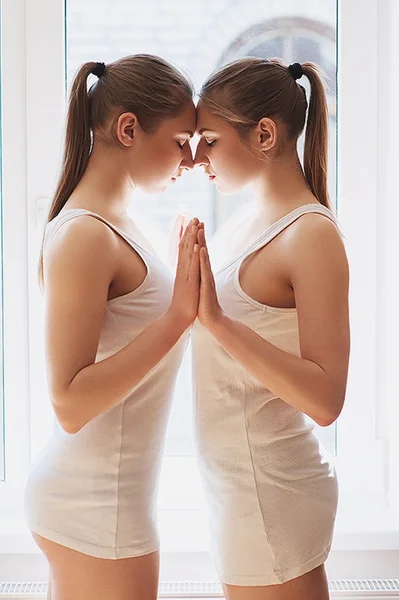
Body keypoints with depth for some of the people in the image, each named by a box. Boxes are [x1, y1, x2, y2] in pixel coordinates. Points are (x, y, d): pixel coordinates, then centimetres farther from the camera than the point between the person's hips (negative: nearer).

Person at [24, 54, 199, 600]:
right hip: (94, 505, -9)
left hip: (89, 491, 9)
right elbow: (70, 403, -24)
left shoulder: (113, 222, 8)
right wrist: (177, 318, -28)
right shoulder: (82, 235, -20)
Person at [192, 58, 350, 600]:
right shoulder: (254, 225, 7)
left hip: (271, 494, -8)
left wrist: (216, 320, -29)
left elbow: (325, 399, -24)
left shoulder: (313, 234, -18)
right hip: (241, 487, 8)